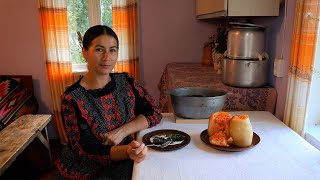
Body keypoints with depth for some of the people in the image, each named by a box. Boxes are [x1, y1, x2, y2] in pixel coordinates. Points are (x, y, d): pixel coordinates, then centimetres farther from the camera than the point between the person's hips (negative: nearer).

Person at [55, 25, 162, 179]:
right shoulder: (72, 99, -15)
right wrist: (126, 151, -35)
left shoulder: (125, 81, -2)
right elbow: (87, 152, -17)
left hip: (122, 163, 5)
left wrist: (122, 131, -19)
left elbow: (153, 112, -3)